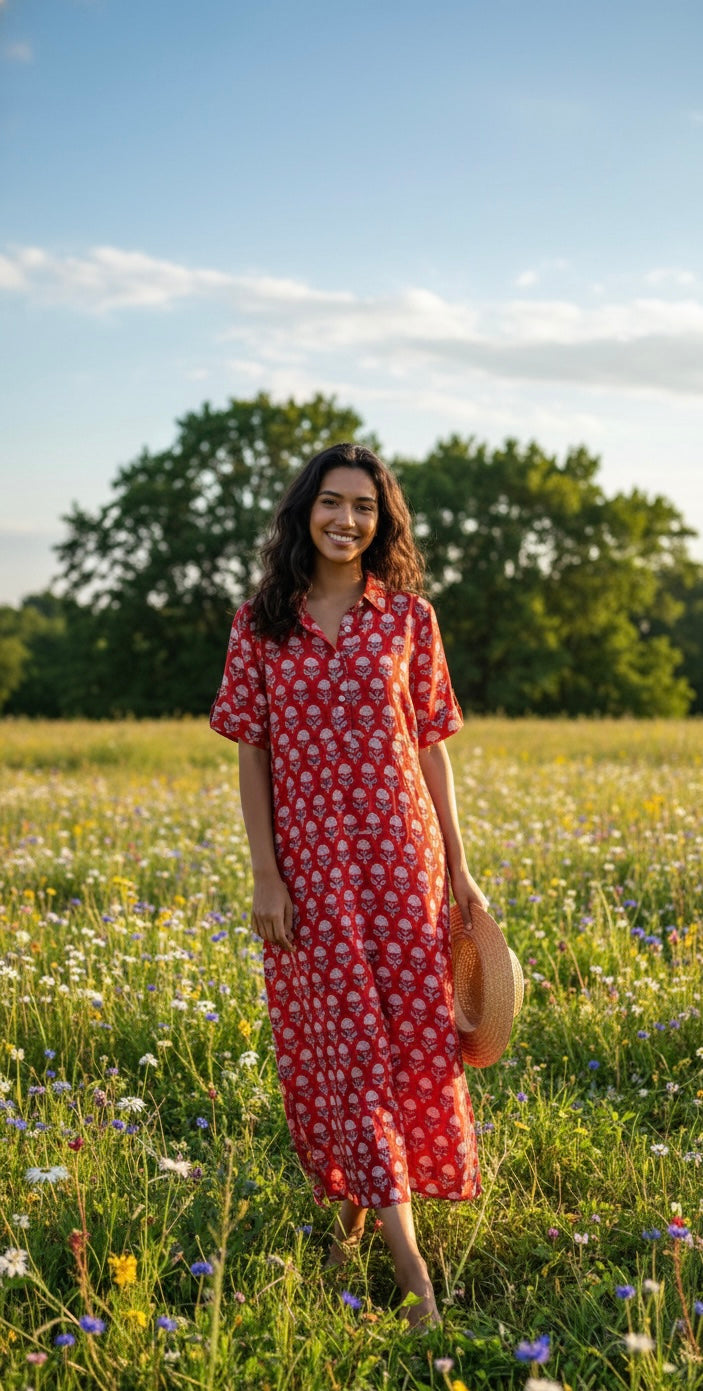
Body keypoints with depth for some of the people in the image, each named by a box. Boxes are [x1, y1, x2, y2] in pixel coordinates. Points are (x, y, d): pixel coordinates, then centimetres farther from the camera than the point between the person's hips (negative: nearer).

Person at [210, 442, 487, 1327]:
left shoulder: (408, 617, 3)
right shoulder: (260, 623, 2)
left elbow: (430, 746, 6)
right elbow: (252, 754, 1)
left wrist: (458, 868, 3)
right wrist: (264, 875, -6)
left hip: (398, 856, 1)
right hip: (310, 861, -1)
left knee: (411, 1028, 2)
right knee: (344, 1038, -2)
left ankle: (358, 1200, 27)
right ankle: (408, 1262, 2)